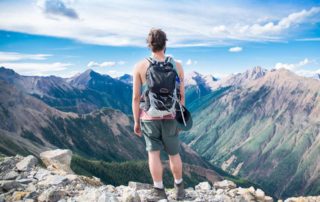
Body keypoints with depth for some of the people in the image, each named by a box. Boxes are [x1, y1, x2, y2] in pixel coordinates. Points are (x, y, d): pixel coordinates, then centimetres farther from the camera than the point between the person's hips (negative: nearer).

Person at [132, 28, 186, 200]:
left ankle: (160, 192, 9)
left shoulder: (140, 66, -7)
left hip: (149, 117, -1)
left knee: (153, 153, 8)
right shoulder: (177, 66, -3)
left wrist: (136, 121, 2)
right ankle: (179, 188, 31)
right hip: (170, 117, 2)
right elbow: (181, 95, 1)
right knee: (174, 153, 17)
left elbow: (136, 97, -7)